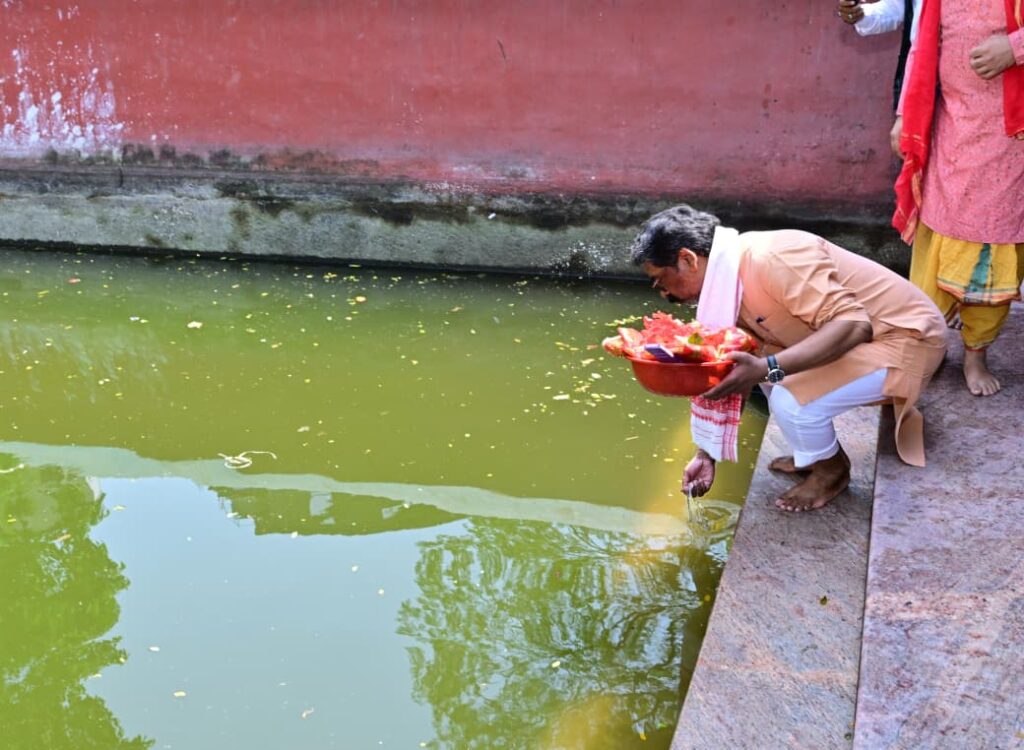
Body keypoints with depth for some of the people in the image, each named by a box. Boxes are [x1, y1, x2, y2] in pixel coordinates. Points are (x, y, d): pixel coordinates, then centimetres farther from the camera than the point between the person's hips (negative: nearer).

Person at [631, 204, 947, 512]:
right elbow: (730, 379, 9)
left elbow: (852, 324, -32)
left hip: (906, 336, -9)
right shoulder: (728, 289, 1)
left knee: (791, 401, -24)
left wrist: (768, 368, -37)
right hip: (854, 334, 9)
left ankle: (832, 470, 6)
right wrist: (707, 454, 7)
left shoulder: (769, 258, -28)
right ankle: (812, 456, 20)